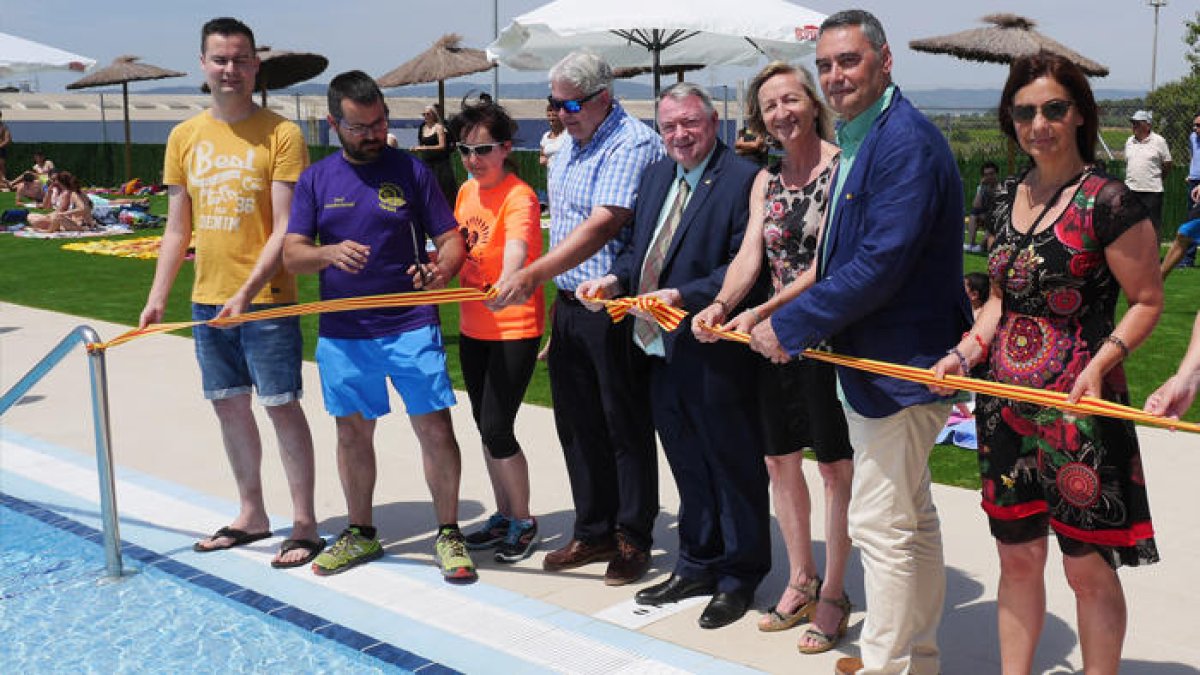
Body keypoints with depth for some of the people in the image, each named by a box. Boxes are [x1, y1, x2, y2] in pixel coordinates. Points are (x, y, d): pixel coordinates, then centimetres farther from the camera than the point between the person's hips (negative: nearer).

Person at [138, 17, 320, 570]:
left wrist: (248, 292, -21)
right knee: (229, 404, 12)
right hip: (208, 297, 5)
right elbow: (177, 229, 13)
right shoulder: (184, 138, 8)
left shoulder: (280, 134, -8)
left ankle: (304, 524, 9)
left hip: (266, 297, -5)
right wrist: (158, 296, 7)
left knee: (281, 405, -2)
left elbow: (285, 228, -12)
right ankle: (251, 514, 27)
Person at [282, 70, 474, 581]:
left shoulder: (411, 171, 1)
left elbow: (451, 239, 0)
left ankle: (448, 533, 11)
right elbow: (292, 255, 1)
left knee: (435, 428, -4)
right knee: (353, 431, 12)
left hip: (411, 327, -2)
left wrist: (443, 269, -23)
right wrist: (331, 253, -21)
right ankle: (360, 534, 28)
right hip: (342, 332, 2)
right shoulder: (316, 180, 6)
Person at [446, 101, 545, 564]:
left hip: (514, 329, -8)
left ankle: (523, 522, 13)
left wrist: (508, 283, -55)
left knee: (496, 428, -8)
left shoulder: (519, 197, -16)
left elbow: (515, 250, -36)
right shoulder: (466, 191, 7)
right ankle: (504, 516, 31)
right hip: (473, 329, 8)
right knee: (485, 426, 15)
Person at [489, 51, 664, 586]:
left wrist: (534, 274, -31)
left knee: (626, 428, 2)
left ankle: (633, 540, 14)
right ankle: (593, 532, 26)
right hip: (568, 305, 9)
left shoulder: (634, 144, -14)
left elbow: (602, 225, -26)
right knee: (577, 425, 13)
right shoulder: (567, 150, 15)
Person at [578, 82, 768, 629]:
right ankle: (698, 566, 35)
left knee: (732, 466, 7)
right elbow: (638, 247, 18)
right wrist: (616, 278, -1)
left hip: (714, 352, -8)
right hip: (660, 349, 8)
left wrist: (684, 295, -25)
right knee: (687, 465, 20)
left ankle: (739, 578, 21)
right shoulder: (656, 175, 13)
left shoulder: (742, 179, -13)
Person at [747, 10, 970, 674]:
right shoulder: (859, 140, 13)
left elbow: (880, 264, -26)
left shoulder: (906, 142, -20)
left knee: (881, 523, -2)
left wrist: (792, 325, -19)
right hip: (874, 361, 11)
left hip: (899, 363, -11)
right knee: (910, 518, 19)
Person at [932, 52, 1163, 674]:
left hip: (1077, 410, -6)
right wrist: (966, 351, 3)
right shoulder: (1012, 198, 10)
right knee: (1017, 557, 14)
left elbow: (1147, 301, -7)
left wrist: (1101, 363, -22)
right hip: (1006, 404, 6)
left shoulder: (1108, 202, -10)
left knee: (1087, 567, 3)